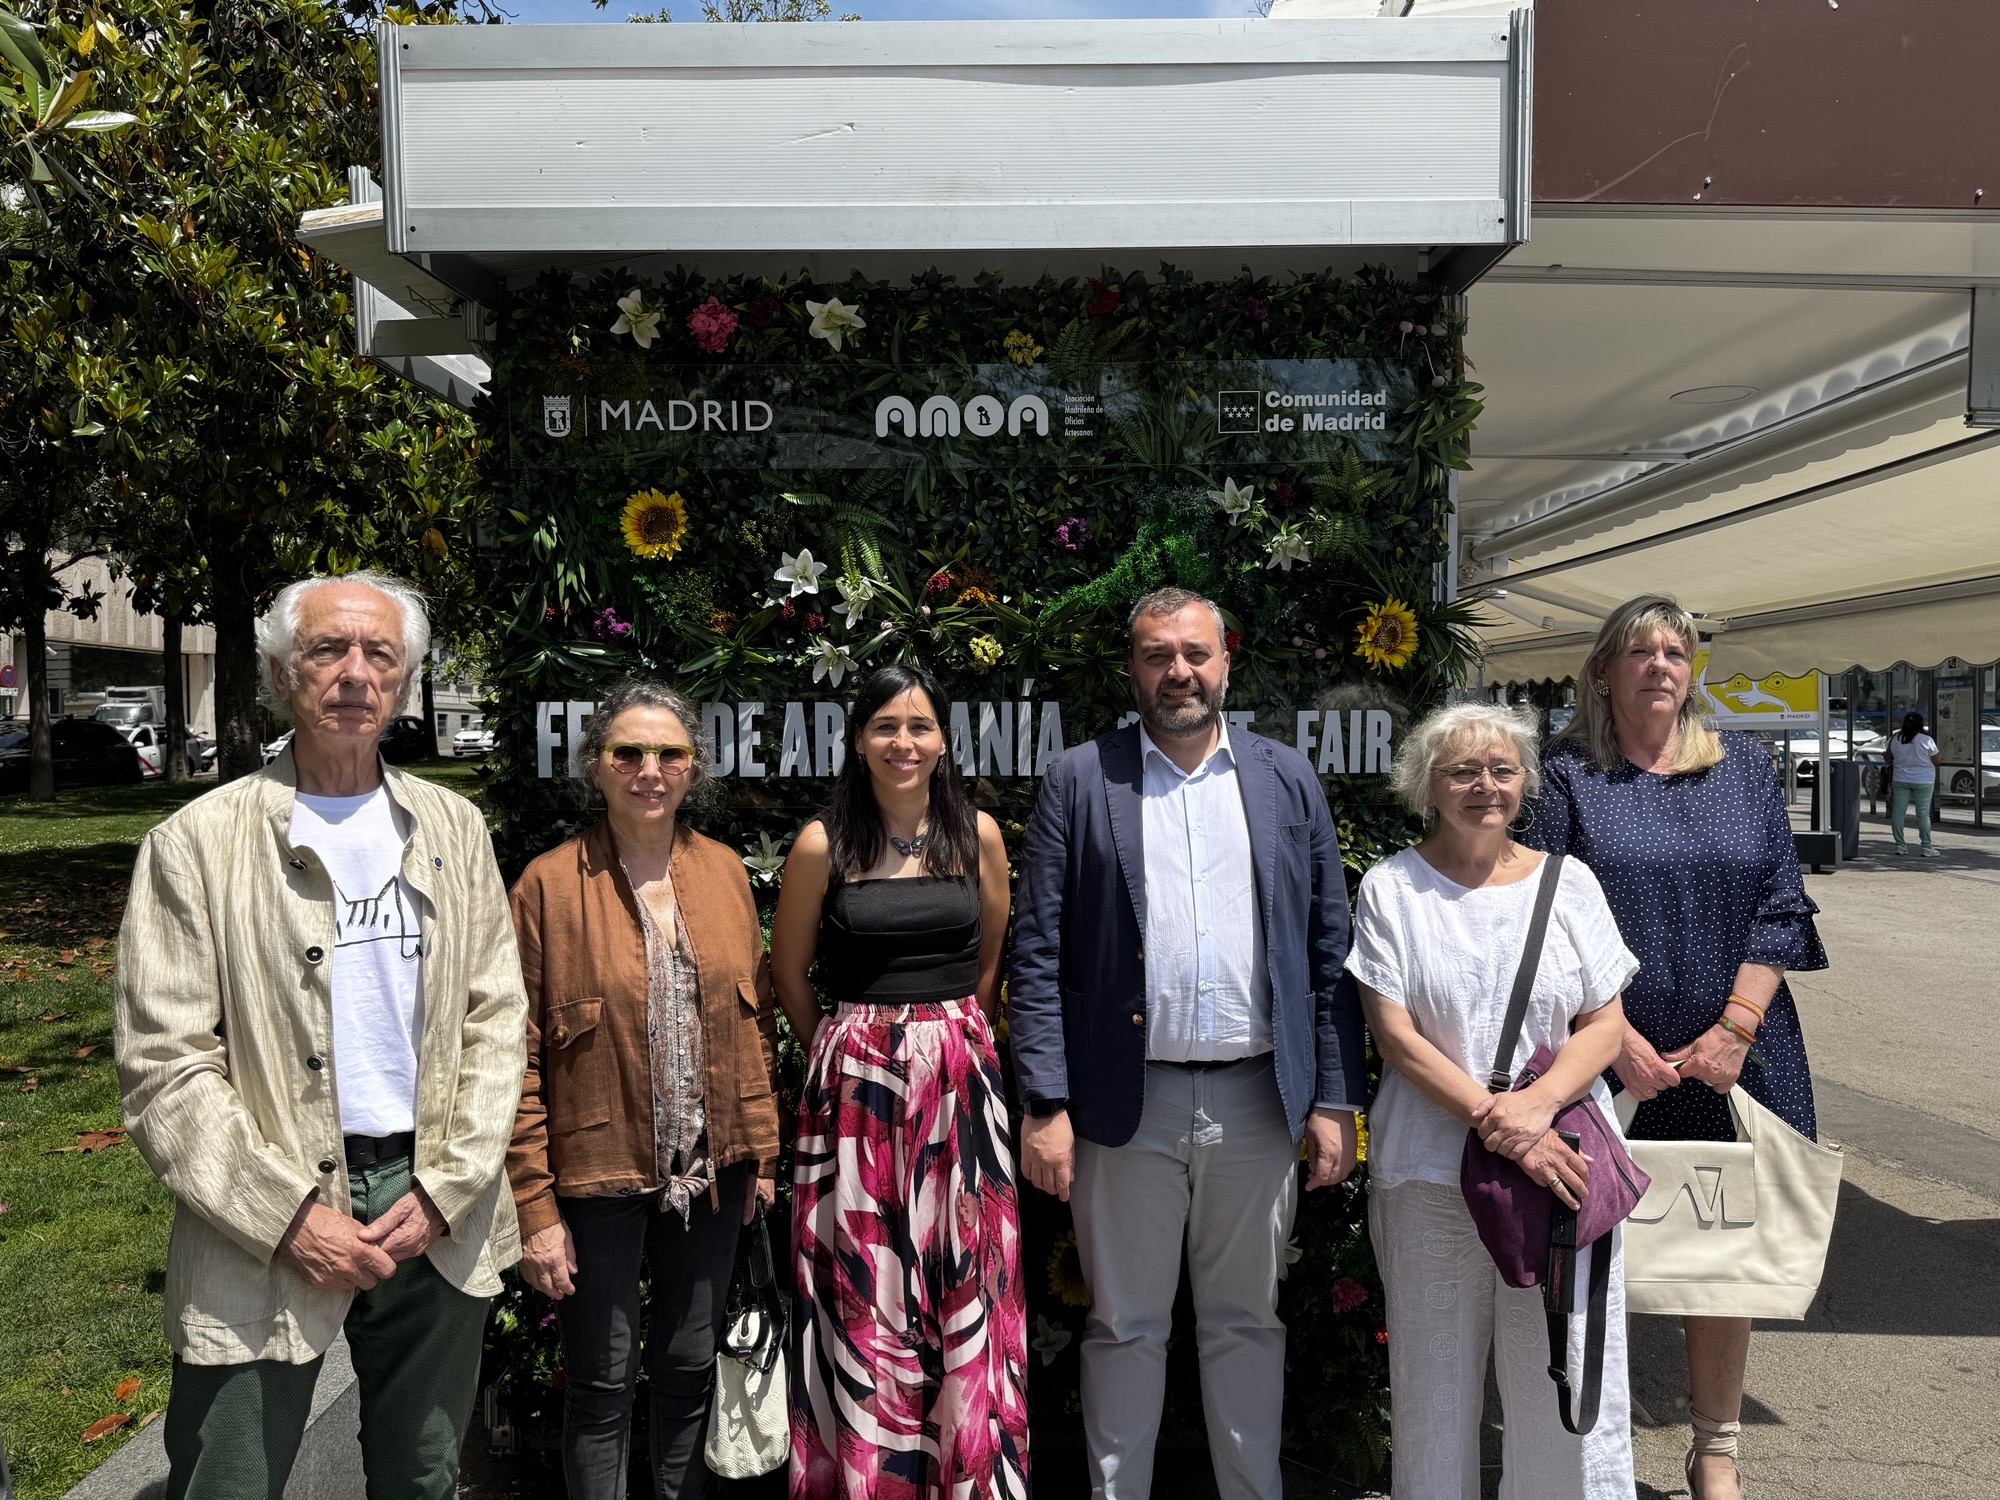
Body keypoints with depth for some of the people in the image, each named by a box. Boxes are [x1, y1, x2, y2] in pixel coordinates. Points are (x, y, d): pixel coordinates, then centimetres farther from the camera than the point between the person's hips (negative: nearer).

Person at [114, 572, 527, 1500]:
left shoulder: (455, 829, 5)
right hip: (262, 1245, -3)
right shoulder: (197, 844, -5)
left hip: (438, 1217, 3)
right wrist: (291, 1219, -13)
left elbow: (496, 1019, 4)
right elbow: (163, 1066, -8)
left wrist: (444, 1190, -5)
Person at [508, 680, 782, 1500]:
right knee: (602, 1384, 11)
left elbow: (754, 1019, 8)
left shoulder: (724, 870, 2)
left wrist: (763, 1151, 6)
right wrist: (534, 1206, -11)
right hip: (598, 1174, -3)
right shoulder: (550, 883, -9)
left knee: (691, 1365, 18)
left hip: (710, 1170, 4)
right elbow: (518, 1055, -9)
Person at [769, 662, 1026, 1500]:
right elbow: (788, 974, 6)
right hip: (858, 1083, -2)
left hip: (960, 1081, 2)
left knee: (964, 1290, 9)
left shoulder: (977, 834, 1)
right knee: (865, 1298, 6)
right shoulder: (823, 844, -6)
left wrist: (953, 1038, 13)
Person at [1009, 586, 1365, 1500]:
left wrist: (1336, 1098, 1)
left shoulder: (1287, 779, 7)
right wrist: (1044, 1104, -9)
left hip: (1259, 1101, 2)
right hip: (1126, 1104, -1)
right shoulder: (1078, 781, 1)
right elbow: (1037, 955, -2)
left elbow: (1329, 948, 6)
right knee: (1125, 1329, 12)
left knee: (1247, 1323, 16)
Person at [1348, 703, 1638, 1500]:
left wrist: (1536, 1105, -14)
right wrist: (1492, 1120, -15)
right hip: (1430, 1172, -1)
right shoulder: (1391, 887, 0)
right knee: (1436, 1378, 8)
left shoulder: (1567, 881, 6)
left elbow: (1605, 1024, 3)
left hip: (1561, 1161, 1)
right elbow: (1395, 1036, -5)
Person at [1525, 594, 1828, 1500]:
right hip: (1610, 1062, -2)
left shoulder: (1745, 768, 8)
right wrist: (1618, 1036, -13)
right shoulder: (1569, 776, 0)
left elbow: (1779, 904, 3)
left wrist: (1735, 1028, -7)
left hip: (1732, 1058, 3)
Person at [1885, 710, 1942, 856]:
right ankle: (1927, 846, 3)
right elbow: (1936, 761, -3)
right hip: (1923, 781, -3)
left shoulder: (1895, 739, 0)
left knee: (1898, 811, 6)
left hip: (1900, 781, 3)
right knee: (1923, 813, 1)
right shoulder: (1926, 740, -11)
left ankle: (1900, 845, 7)